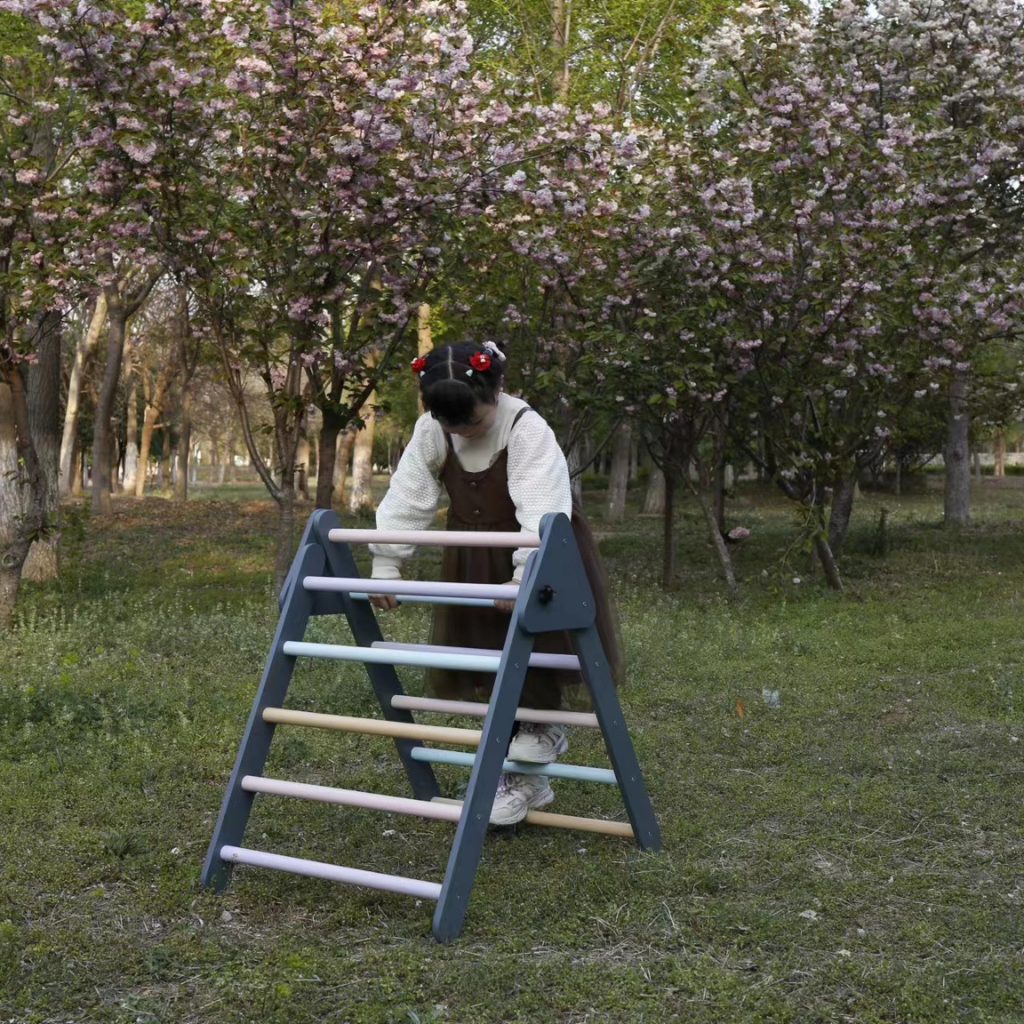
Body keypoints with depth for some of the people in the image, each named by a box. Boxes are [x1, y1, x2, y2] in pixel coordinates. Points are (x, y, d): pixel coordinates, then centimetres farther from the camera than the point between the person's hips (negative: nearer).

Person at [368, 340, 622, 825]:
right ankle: (529, 779, 19)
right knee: (489, 668, 8)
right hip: (474, 563, 6)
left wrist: (525, 575, -43)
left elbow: (542, 511, -34)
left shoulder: (528, 430, -25)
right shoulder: (430, 432, -10)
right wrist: (385, 565, -14)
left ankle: (523, 775, 8)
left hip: (538, 561, -5)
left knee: (532, 667, -6)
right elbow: (406, 500, -9)